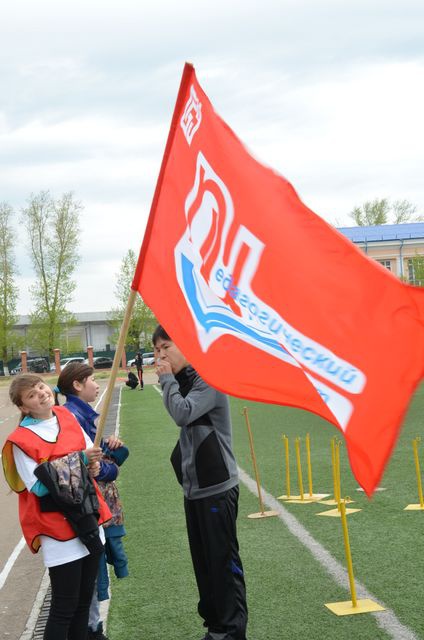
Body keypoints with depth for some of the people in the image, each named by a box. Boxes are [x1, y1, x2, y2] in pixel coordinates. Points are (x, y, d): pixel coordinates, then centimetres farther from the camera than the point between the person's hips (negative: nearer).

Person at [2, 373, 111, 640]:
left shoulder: (67, 417, 5)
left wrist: (93, 464, -5)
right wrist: (79, 460, -19)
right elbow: (39, 486, -19)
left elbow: (90, 450, 18)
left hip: (88, 521, 7)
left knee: (84, 600, 16)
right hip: (59, 530, -7)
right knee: (64, 608, -2)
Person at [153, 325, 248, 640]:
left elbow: (184, 413, -26)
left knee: (224, 560, -2)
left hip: (217, 487, -9)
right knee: (202, 560, 14)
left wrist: (167, 379, -15)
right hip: (193, 487, 9)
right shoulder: (182, 380, 11)